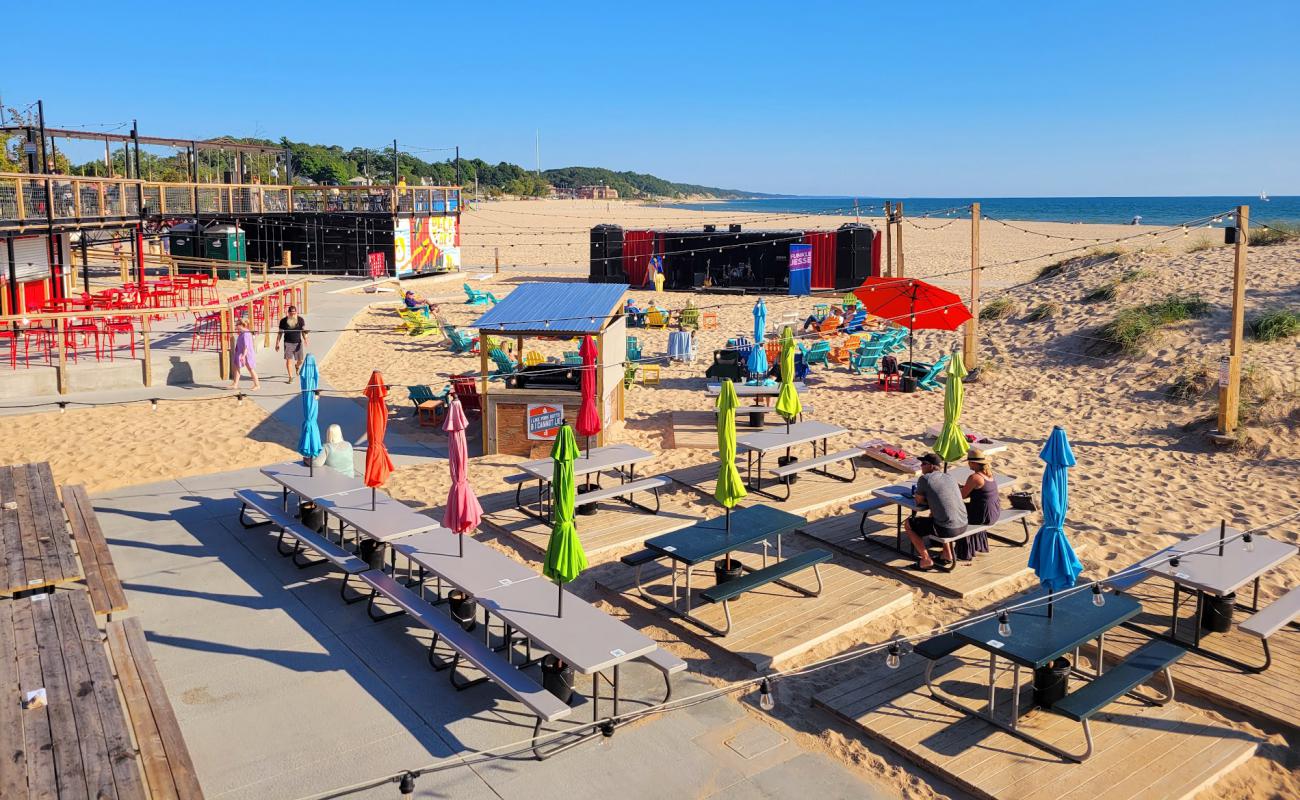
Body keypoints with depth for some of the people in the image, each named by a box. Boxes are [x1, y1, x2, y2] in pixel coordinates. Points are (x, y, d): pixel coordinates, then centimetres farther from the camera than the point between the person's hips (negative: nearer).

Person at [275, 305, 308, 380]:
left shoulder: (301, 320, 0)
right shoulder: (283, 321, -2)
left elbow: (304, 330, -4)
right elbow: (280, 332, 4)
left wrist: (305, 339, -22)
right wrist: (277, 343, 3)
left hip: (298, 342, 1)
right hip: (288, 343, -1)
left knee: (300, 360, 8)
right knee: (289, 360, -7)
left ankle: (297, 366, 44)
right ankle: (290, 377, 0)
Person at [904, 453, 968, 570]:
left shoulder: (924, 479, -8)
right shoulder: (950, 477, 11)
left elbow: (919, 502, 1)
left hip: (946, 529, -7)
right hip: (963, 526, 7)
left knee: (908, 525, 13)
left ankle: (927, 560, 12)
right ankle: (948, 554, 36)